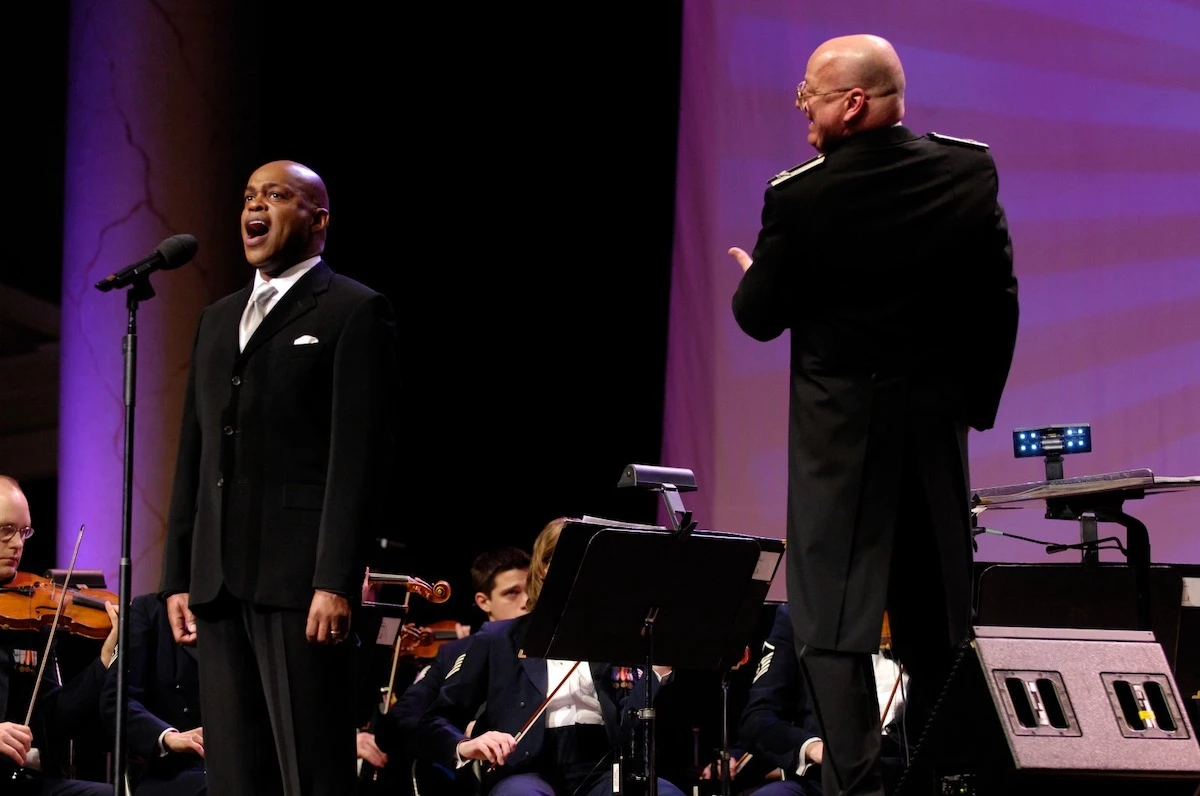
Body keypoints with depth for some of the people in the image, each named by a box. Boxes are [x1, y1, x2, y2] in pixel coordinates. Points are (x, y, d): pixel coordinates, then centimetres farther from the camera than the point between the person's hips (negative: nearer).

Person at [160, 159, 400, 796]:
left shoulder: (355, 312, -1)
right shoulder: (219, 319, 22)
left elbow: (361, 454, -9)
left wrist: (337, 580, -17)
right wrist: (178, 575, 12)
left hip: (301, 577, -7)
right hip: (221, 579, 7)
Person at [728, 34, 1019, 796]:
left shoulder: (799, 197, -15)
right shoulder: (972, 170, -5)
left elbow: (759, 317, -4)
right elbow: (998, 299, 0)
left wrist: (755, 276, 18)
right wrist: (977, 400, 11)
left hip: (840, 430, -4)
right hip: (938, 423, 4)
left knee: (834, 623, 0)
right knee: (940, 618, 14)